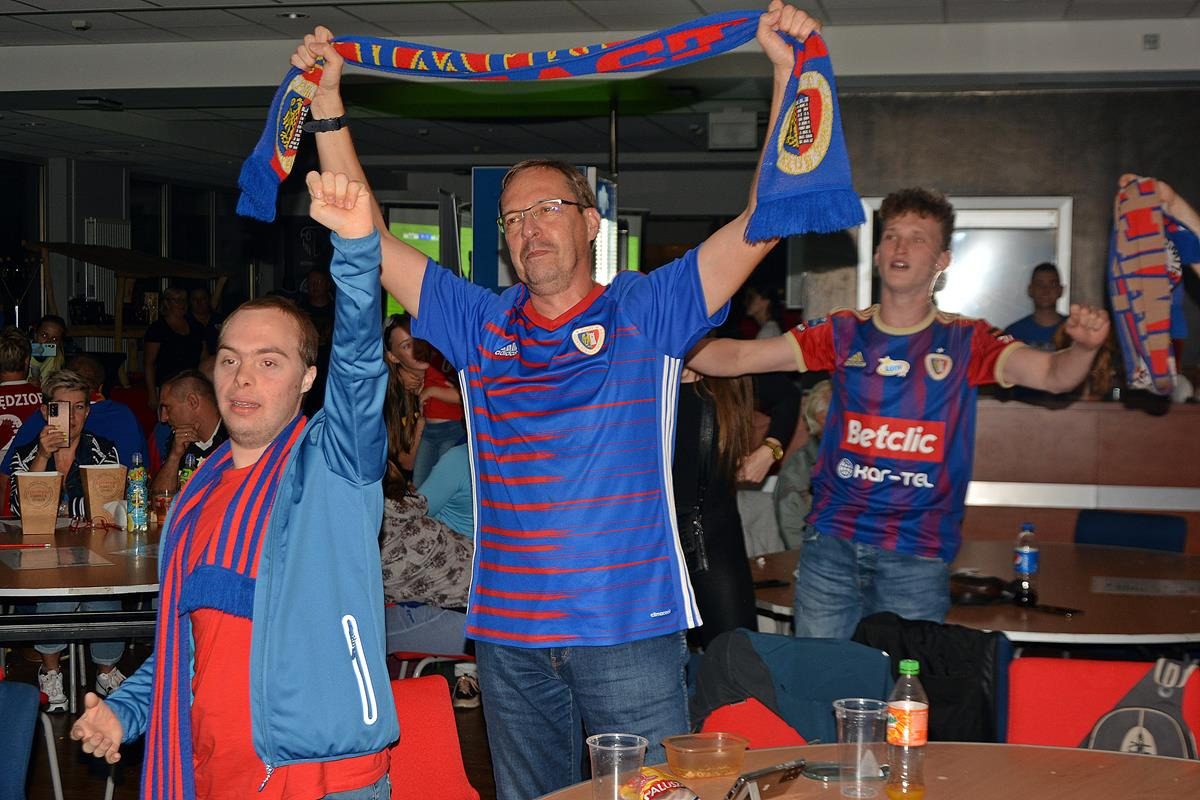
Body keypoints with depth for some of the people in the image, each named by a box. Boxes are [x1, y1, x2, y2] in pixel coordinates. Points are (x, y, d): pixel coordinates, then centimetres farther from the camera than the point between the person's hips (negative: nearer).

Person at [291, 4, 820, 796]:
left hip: (632, 628, -3)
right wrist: (328, 101, 6)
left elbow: (763, 221, -6)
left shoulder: (646, 312, 2)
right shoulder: (483, 325, 12)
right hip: (509, 634, 4)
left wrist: (790, 72, -13)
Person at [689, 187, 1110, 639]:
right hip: (832, 541, 2)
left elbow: (1051, 374, -13)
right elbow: (736, 358, 2)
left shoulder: (965, 343, 1)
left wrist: (1084, 347, -35)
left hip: (916, 555, -2)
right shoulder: (846, 333, 6)